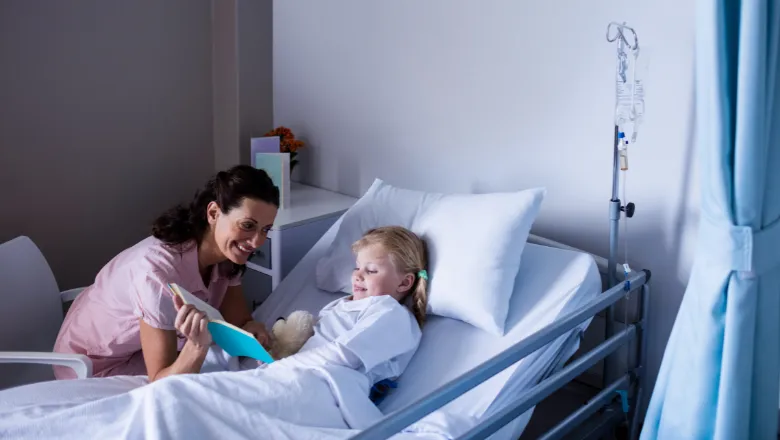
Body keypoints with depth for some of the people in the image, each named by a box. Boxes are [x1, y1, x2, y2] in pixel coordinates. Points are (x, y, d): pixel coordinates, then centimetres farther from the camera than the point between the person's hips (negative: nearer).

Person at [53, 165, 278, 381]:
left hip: (143, 348, 7)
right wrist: (198, 346, -52)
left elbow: (238, 321, -7)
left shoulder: (225, 253, -15)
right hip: (92, 364, -7)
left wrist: (251, 329, -30)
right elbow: (160, 383, -32)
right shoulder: (159, 272, -37)